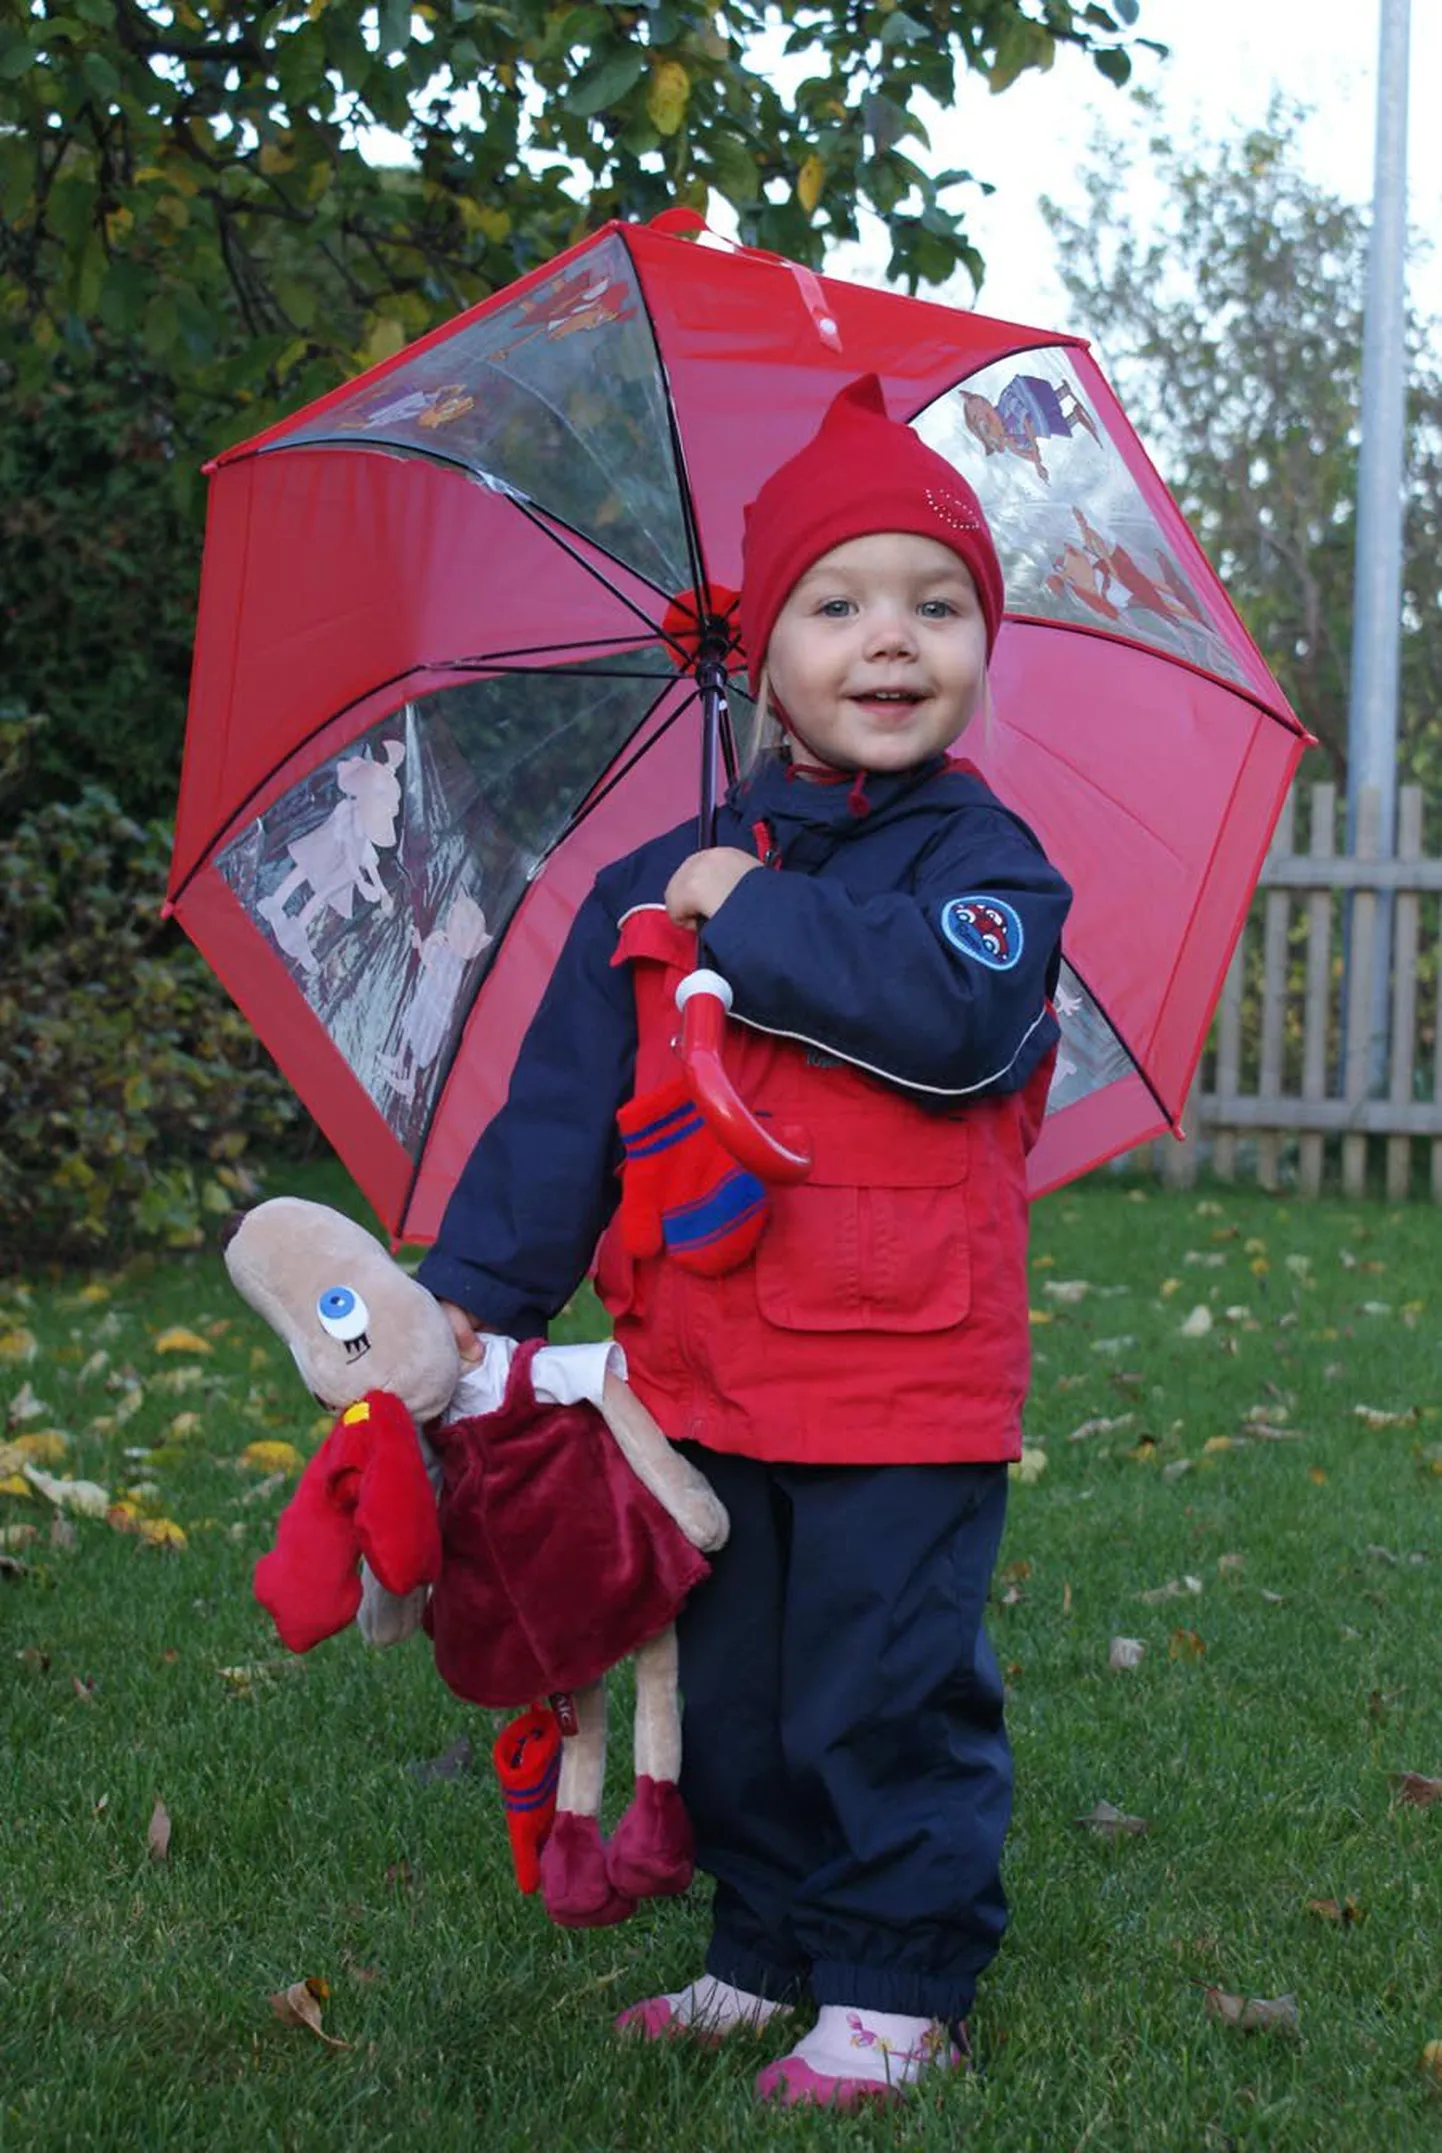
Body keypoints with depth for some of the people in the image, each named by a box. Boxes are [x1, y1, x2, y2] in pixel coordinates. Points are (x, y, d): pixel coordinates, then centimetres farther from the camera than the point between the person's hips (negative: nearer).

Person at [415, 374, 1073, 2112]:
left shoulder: (981, 858, -4)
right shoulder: (657, 890, 8)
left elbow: (958, 1014, -26)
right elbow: (566, 1104, 9)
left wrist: (755, 919, -18)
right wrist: (479, 1287, 2)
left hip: (904, 1391, -5)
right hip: (706, 1382, 5)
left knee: (885, 1696, 1)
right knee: (731, 1696, 16)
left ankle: (898, 1988, 17)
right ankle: (768, 1949, 32)